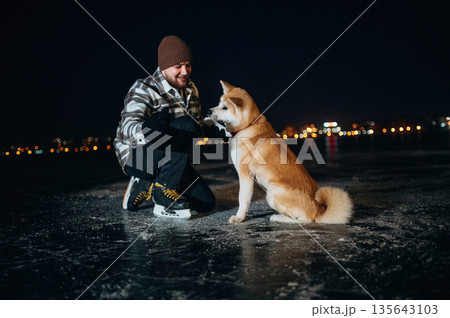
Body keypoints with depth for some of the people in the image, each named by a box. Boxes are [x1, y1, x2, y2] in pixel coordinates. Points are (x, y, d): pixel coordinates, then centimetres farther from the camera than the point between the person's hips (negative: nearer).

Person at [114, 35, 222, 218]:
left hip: (169, 160, 8)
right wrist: (147, 129, -56)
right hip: (137, 158, -7)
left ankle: (146, 186, 8)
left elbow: (199, 126, 15)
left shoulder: (190, 89, 8)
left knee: (206, 202, -2)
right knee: (187, 125, -31)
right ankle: (164, 189, -24)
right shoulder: (143, 90, -15)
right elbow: (128, 126, -33)